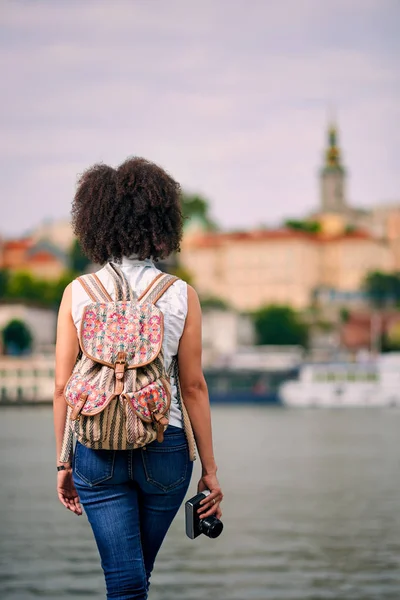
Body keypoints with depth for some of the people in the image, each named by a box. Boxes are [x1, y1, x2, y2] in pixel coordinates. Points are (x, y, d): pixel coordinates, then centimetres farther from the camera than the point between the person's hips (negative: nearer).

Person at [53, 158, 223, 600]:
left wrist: (63, 463, 9)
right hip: (165, 447, 1)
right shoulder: (181, 295, -4)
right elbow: (194, 386, -3)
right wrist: (209, 467, 4)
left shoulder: (77, 294, -3)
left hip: (96, 448, 0)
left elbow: (63, 387, -2)